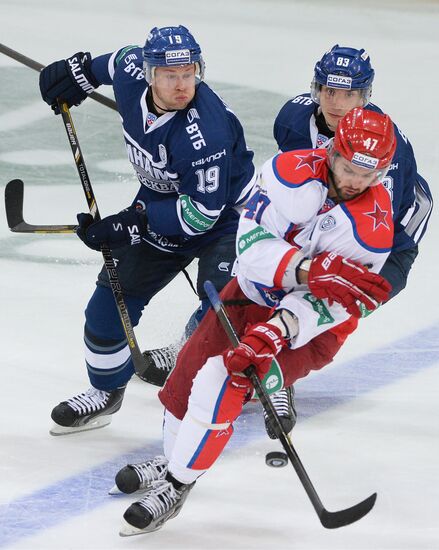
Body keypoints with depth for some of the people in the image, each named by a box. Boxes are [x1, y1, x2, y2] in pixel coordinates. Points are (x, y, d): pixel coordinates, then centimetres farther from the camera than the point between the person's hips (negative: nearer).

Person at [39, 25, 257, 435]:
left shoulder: (205, 131, -37)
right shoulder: (132, 74, -17)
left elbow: (202, 212, -33)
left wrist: (132, 223, -33)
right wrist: (80, 70, 20)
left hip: (224, 214, -7)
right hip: (158, 207, 7)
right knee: (113, 295, 7)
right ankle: (106, 392, 28)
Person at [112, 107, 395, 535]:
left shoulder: (374, 226, -24)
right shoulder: (295, 171, -21)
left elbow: (325, 303, -26)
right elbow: (252, 243, -28)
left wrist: (277, 331, -41)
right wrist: (311, 269, -43)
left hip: (313, 325, -4)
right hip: (254, 292, 4)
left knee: (222, 380, -22)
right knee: (190, 368, 8)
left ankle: (176, 485, -7)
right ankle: (173, 458, 37)